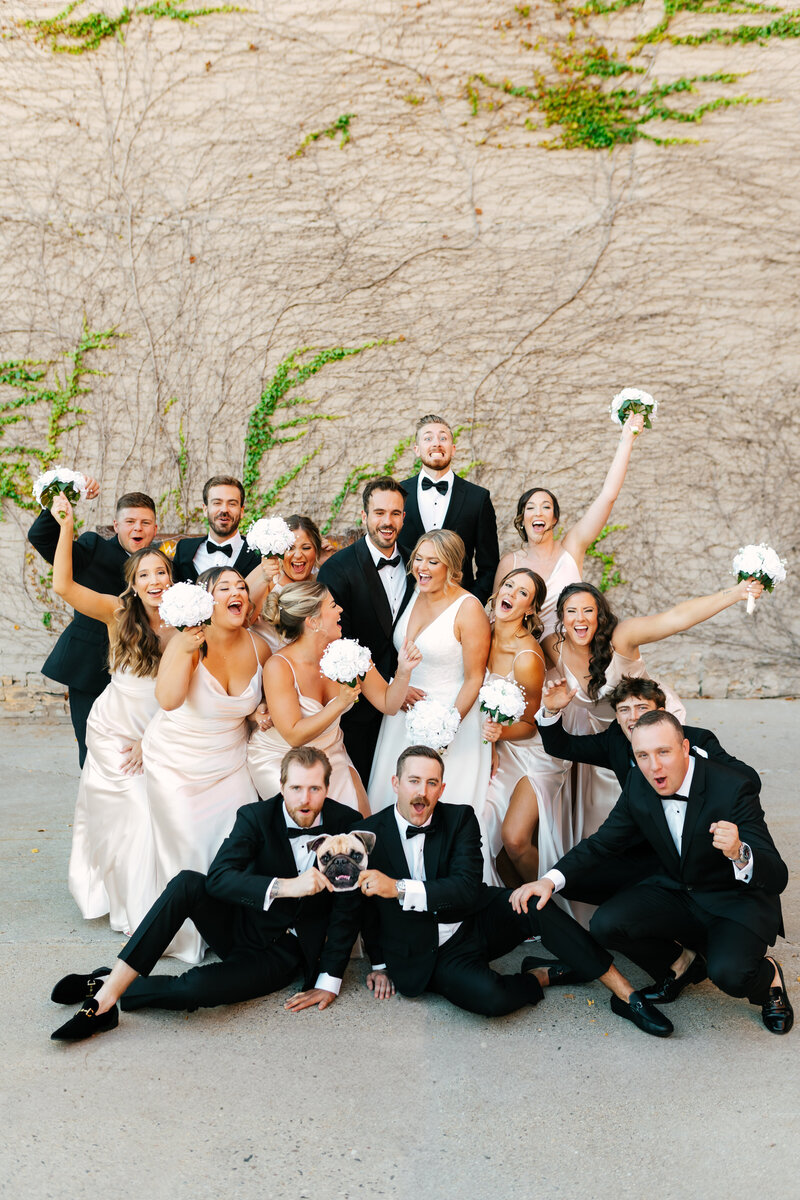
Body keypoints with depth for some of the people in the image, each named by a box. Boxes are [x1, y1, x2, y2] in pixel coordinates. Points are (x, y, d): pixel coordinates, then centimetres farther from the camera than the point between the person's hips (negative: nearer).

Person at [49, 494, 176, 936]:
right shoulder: (119, 614, -9)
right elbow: (63, 586, -21)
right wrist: (66, 525, -24)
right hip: (113, 730, -2)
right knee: (138, 815, -4)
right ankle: (138, 912, 17)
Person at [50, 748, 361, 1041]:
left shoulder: (346, 823, -12)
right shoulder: (256, 817, -12)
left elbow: (348, 905, -8)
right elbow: (218, 877, -27)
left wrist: (330, 982, -13)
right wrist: (284, 886, -41)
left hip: (284, 952, -1)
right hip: (240, 927, 2)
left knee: (198, 988, -30)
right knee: (186, 882, -29)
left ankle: (106, 990, -6)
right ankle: (111, 986, -27)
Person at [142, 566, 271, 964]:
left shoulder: (259, 648, -8)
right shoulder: (188, 642, -22)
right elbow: (168, 700, -38)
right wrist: (185, 650, -49)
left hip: (229, 762, 4)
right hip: (175, 762, -3)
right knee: (188, 848, 2)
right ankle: (187, 935, 25)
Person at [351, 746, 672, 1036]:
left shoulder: (460, 818, -6)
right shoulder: (369, 832, -7)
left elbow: (468, 888, -19)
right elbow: (367, 905, 9)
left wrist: (399, 888, -29)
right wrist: (379, 963, 15)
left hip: (478, 922, 2)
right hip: (430, 957, -1)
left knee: (535, 904, -30)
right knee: (491, 996, -34)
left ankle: (625, 993, -21)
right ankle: (543, 976, -1)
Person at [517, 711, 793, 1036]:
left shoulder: (732, 788, -27)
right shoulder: (638, 785, -11)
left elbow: (777, 878, -28)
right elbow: (601, 844, -1)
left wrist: (739, 853, -53)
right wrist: (551, 879, -20)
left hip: (738, 900, -4)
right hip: (675, 892, 5)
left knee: (728, 973, -32)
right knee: (606, 924, -19)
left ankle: (767, 976, 7)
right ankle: (681, 964, 12)